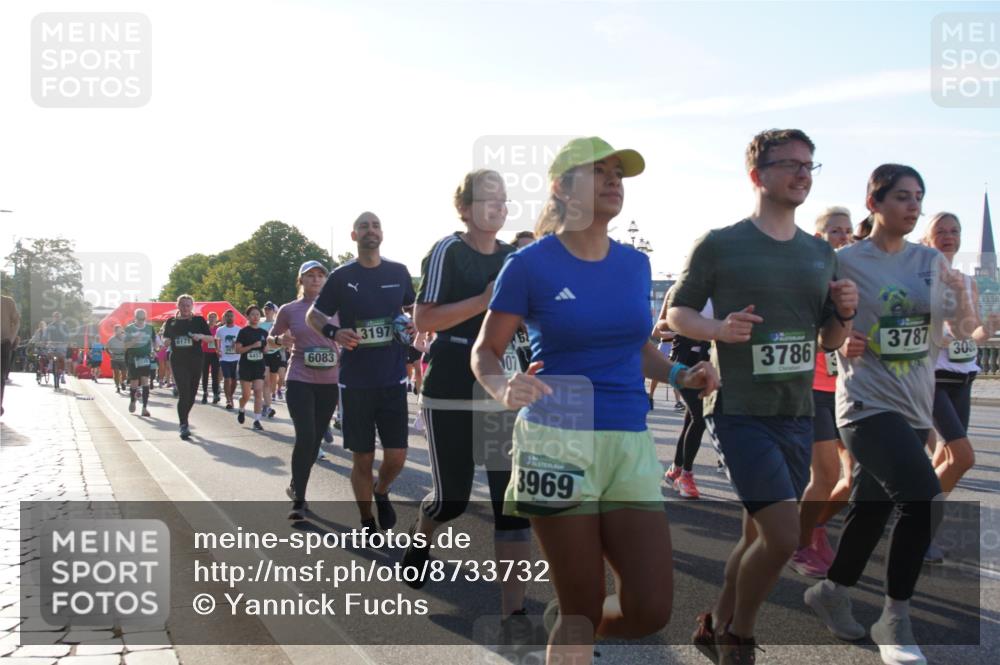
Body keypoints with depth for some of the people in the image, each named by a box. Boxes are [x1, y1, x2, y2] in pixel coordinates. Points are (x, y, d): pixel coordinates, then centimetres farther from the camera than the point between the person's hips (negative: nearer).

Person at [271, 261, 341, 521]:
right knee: (305, 437, -15)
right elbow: (272, 337, 13)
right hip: (300, 381, -3)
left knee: (315, 440, 10)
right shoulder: (289, 310, 0)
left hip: (329, 382, 3)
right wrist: (280, 340, -10)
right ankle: (298, 500, -6)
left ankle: (296, 486, 32)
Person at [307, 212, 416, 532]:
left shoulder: (399, 272, 6)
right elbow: (313, 315, 5)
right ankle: (367, 523, 23)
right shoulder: (342, 276, -1)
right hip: (355, 381, -2)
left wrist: (414, 323, -2)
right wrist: (334, 332, -15)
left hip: (393, 379, 2)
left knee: (396, 455, -1)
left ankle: (381, 492, 33)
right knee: (362, 457, 5)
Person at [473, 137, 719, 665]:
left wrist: (680, 375, 4)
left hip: (631, 445, 5)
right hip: (558, 444, -5)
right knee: (582, 609, 1)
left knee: (651, 608, 1)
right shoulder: (531, 264, -4)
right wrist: (504, 389, -22)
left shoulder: (635, 264, 10)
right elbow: (485, 351, 0)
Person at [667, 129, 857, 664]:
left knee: (759, 535, 13)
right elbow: (676, 311, 0)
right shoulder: (720, 245, -6)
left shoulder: (821, 254, 11)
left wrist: (844, 314, -5)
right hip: (740, 413, -6)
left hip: (796, 415, 6)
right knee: (784, 535, -14)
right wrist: (719, 329, -20)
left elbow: (830, 340, 17)